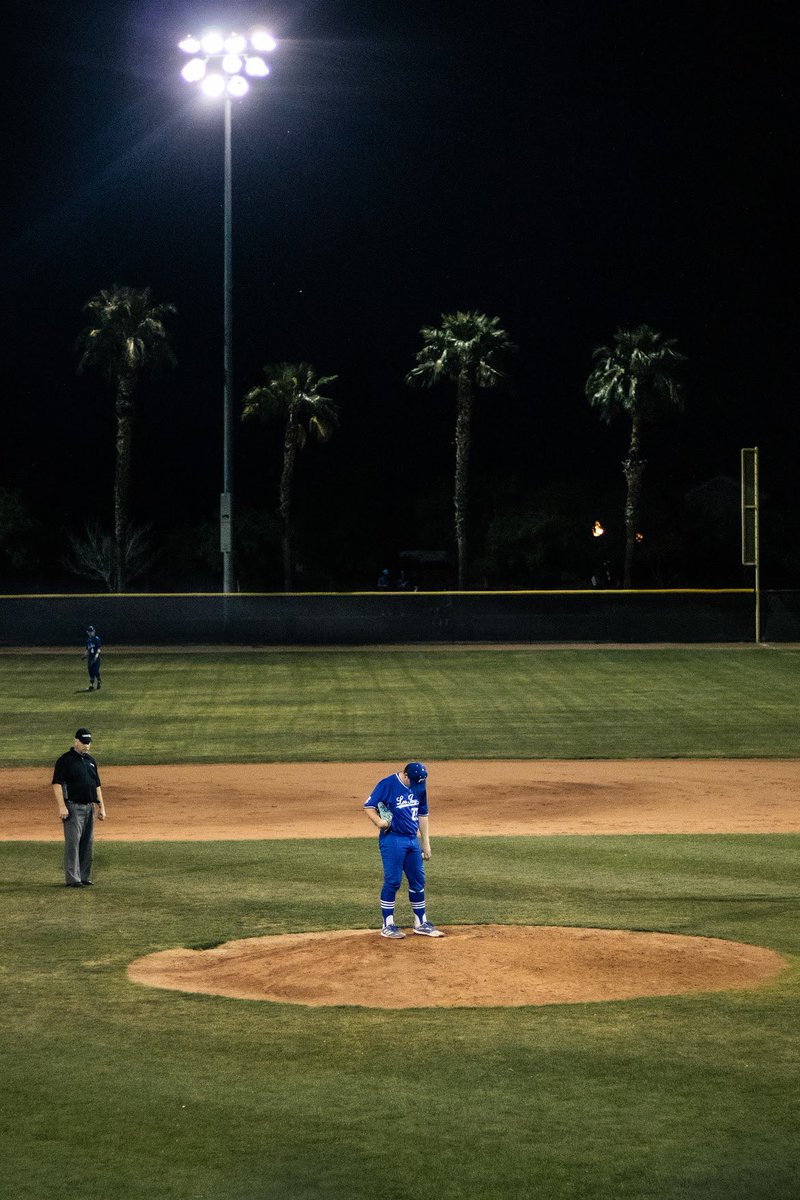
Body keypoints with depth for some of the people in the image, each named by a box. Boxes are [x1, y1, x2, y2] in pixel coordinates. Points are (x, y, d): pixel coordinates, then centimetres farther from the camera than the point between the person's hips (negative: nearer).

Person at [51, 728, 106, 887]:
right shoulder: (65, 760, -6)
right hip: (73, 807, -7)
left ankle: (84, 877, 15)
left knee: (88, 843, 8)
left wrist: (101, 807, 15)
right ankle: (72, 879, -6)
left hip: (89, 807, 7)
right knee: (73, 842, -8)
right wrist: (62, 806, -20)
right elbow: (57, 784, -12)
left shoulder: (90, 761, 16)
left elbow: (97, 785, 21)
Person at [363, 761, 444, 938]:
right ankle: (387, 926, 2)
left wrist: (426, 843, 17)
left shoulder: (420, 787, 8)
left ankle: (421, 923, 21)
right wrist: (378, 821, -29)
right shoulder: (387, 784, -11)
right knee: (392, 881, -6)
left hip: (413, 840, 6)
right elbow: (368, 805, -10)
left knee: (418, 880, 10)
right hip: (392, 839, -6)